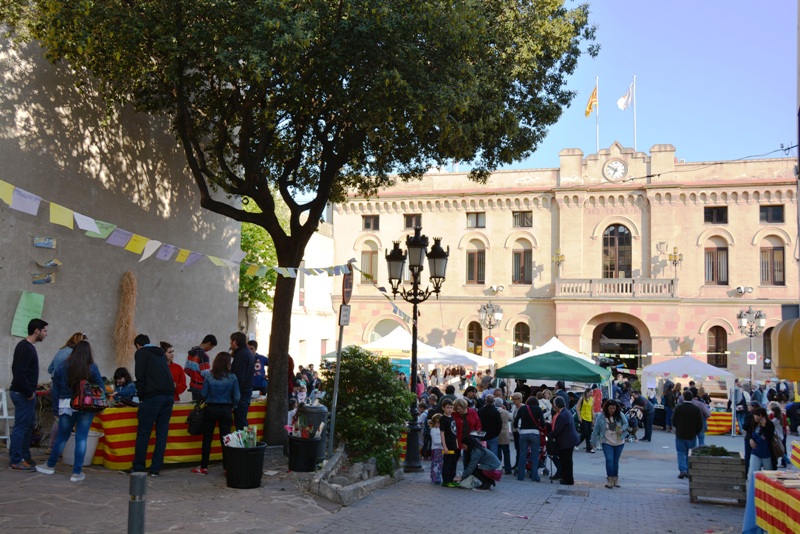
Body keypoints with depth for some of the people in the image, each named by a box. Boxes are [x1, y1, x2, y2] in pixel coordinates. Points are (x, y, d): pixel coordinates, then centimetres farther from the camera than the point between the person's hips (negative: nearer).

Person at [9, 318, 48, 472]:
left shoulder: (26, 346, 13)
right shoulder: (26, 349, -19)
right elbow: (20, 374, -26)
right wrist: (29, 393, -17)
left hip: (25, 392, 10)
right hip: (23, 394, -10)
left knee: (29, 425, 16)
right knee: (21, 427, -5)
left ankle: (25, 456, 24)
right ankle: (15, 461, 1)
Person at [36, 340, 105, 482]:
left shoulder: (62, 368, 3)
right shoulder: (92, 368, -4)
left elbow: (55, 390, 7)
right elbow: (101, 389, -2)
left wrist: (56, 409, 14)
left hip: (66, 406, 2)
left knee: (62, 437, 17)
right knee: (81, 438, 3)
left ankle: (50, 466, 31)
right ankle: (77, 473, 4)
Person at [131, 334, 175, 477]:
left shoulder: (141, 353, 6)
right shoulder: (161, 354, 25)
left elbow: (140, 376, -3)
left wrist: (141, 395, 4)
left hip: (153, 396, -6)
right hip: (169, 395, 6)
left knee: (143, 433, 3)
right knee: (162, 432, 7)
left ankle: (138, 468, 8)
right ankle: (155, 469, 8)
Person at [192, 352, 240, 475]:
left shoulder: (209, 376, -8)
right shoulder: (232, 378, -8)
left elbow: (203, 394, -5)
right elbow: (236, 397, -6)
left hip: (211, 409, 0)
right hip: (226, 410, 0)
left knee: (207, 439, 9)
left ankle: (204, 467, 13)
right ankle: (227, 467, 10)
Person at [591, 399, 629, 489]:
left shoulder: (620, 415, -7)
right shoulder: (601, 416, -11)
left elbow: (626, 423, 4)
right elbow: (596, 429, -6)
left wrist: (622, 429, -18)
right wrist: (593, 441, -5)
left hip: (619, 442, 2)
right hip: (607, 442, -2)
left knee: (615, 461, 11)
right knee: (609, 460, -13)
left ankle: (615, 479, 24)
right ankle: (609, 479, -3)